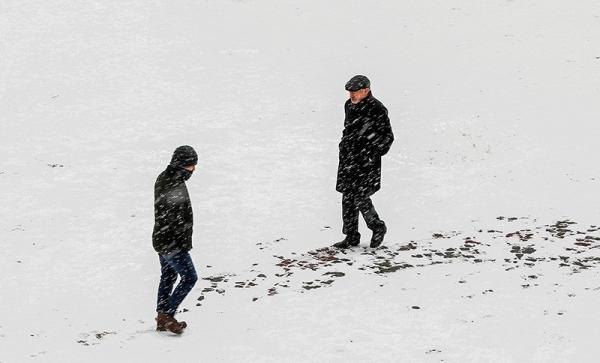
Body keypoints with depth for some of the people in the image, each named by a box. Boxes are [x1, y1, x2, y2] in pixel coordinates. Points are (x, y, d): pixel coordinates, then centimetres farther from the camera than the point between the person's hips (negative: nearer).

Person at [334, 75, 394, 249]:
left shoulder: (377, 109, -12)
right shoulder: (349, 106, 11)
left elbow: (387, 137, -9)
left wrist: (373, 155, -13)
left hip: (367, 162, -7)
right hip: (348, 159, 7)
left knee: (360, 198, -10)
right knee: (348, 198, 7)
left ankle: (378, 227, 14)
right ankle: (351, 237, 16)